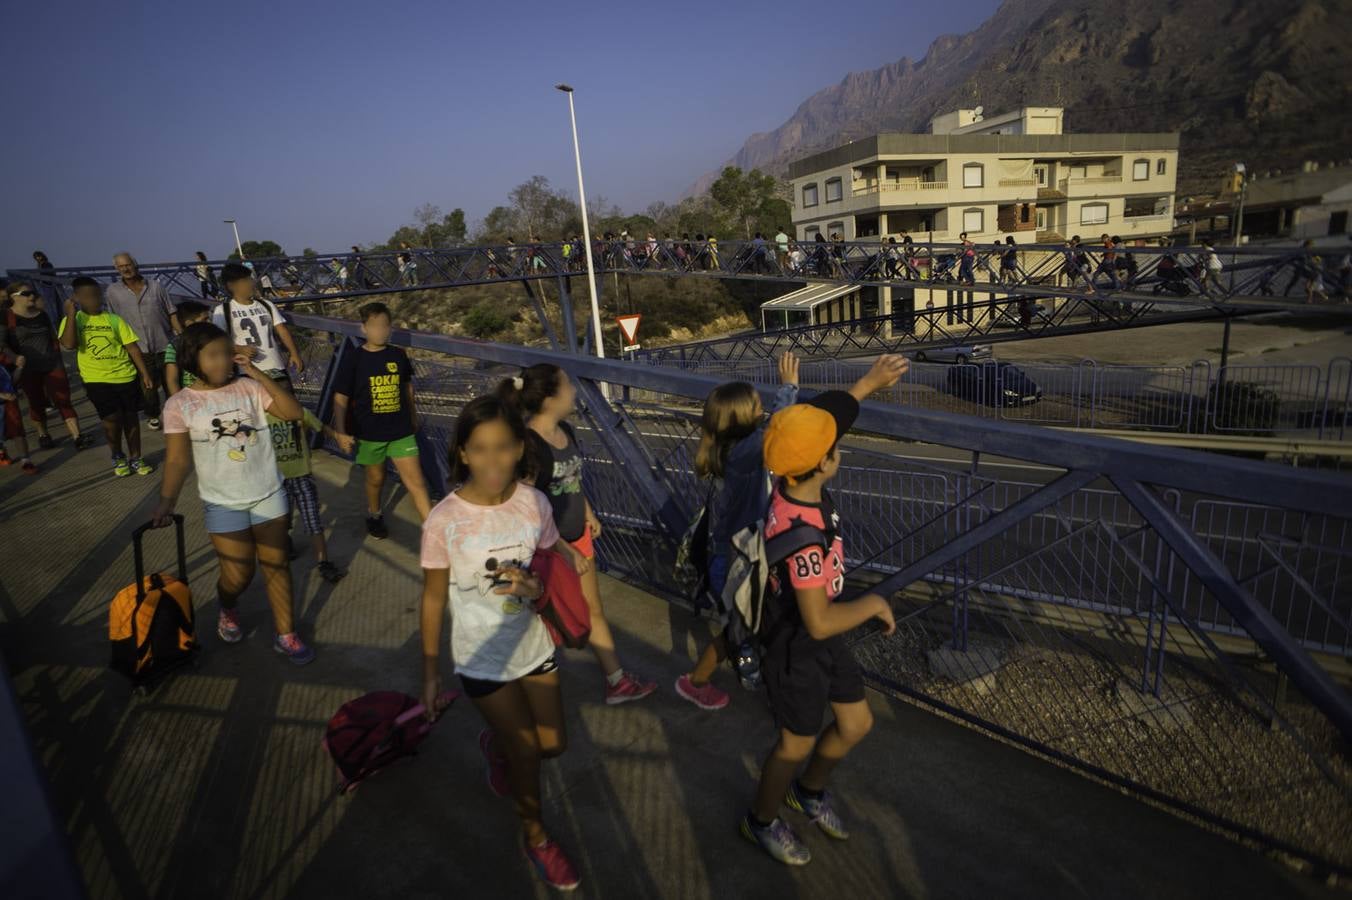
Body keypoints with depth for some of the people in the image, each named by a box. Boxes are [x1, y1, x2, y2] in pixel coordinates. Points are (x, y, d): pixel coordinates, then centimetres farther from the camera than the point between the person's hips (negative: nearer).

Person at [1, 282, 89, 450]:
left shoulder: (42, 314, 9)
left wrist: (58, 359, 15)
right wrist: (15, 359, -27)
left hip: (53, 365, 3)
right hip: (28, 370, -3)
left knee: (63, 401, -5)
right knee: (37, 404, 11)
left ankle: (77, 437, -12)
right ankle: (43, 435, 28)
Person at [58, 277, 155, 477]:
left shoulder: (114, 319, 3)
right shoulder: (73, 320, 0)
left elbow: (132, 347, 3)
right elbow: (69, 344, -18)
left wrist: (145, 374, -1)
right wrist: (71, 313, -15)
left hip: (125, 376, 2)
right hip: (96, 379, -2)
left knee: (130, 416, 9)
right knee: (112, 417, -7)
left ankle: (135, 458, 24)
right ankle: (118, 457, 18)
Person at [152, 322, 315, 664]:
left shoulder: (249, 388, -5)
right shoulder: (179, 404, -9)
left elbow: (293, 412, -14)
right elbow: (178, 460, -9)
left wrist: (256, 372, -18)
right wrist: (167, 501, -22)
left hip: (269, 494, 2)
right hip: (223, 504, -1)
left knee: (276, 565, 9)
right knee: (238, 575, 7)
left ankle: (286, 635, 22)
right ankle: (227, 608, 43)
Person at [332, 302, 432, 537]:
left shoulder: (398, 355, -1)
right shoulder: (352, 359, -10)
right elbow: (340, 398, -7)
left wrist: (413, 416, 22)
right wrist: (340, 432, -11)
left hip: (401, 431, 1)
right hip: (370, 433, -1)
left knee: (415, 481, -2)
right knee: (376, 478, 18)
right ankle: (374, 515, 47)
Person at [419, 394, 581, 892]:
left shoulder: (535, 504, -15)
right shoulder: (443, 521, -22)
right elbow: (434, 598, -10)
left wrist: (535, 586, -26)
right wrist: (430, 672, -2)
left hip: (534, 645, 3)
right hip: (482, 659, -3)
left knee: (553, 744, 17)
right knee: (526, 752, 11)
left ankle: (496, 744, 52)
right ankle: (535, 833, 44)